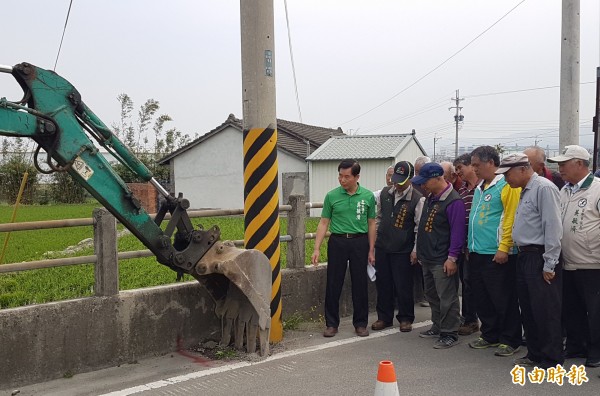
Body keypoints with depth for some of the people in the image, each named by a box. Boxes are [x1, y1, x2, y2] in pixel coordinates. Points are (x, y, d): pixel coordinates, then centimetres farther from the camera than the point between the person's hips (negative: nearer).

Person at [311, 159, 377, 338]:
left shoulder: (368, 196, 0)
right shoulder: (332, 196, -1)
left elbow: (371, 225, 6)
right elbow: (324, 223, 2)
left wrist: (371, 250, 3)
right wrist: (316, 249, -4)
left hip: (360, 243, 0)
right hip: (337, 242, 0)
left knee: (360, 284, 6)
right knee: (333, 284, 3)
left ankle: (360, 323, 19)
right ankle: (331, 323, 15)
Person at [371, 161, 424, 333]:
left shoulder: (417, 199, -11)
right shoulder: (385, 193, 5)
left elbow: (420, 227, -8)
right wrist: (375, 238, 15)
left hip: (403, 250, -5)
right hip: (382, 247, 5)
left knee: (403, 286, 3)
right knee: (383, 284, 11)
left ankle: (405, 318, 20)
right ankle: (384, 317, 24)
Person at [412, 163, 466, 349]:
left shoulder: (453, 201, -16)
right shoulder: (430, 197, 12)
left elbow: (457, 232, -18)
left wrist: (452, 258, -19)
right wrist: (419, 251, 19)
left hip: (442, 260, -9)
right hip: (427, 257, 9)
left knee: (447, 298, -2)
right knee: (432, 295, 18)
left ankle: (450, 334, 6)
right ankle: (438, 327, 30)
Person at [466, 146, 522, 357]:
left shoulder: (507, 186, -12)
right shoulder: (480, 188, 15)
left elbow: (511, 219, -17)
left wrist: (504, 248, -20)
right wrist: (470, 246, 17)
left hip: (497, 255, -9)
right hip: (477, 254, 9)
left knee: (503, 300, 1)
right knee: (482, 300, 15)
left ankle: (510, 340, 13)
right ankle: (490, 336, 28)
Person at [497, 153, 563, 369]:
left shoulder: (544, 188, -14)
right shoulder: (525, 191, 16)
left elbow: (553, 227, -19)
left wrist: (549, 264, -19)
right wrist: (522, 254, 15)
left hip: (540, 258, -10)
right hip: (525, 257, 10)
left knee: (545, 311, -2)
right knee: (528, 309, 14)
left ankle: (551, 359, 7)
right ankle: (535, 353, 25)